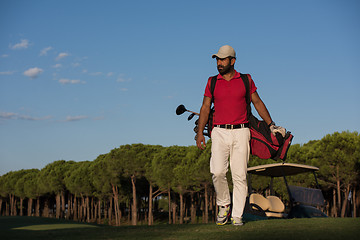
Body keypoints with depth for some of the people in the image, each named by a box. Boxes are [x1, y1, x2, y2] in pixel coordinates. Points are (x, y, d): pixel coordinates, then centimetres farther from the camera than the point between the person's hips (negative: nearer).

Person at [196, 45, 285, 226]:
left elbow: (258, 103, 13)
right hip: (219, 132, 1)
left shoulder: (246, 80, 7)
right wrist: (200, 132, -1)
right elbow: (205, 108, 9)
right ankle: (224, 206, 8)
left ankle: (237, 215, 3)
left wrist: (271, 125, 9)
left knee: (239, 175, -4)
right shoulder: (212, 82, 9)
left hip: (241, 132, 0)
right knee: (217, 172, -15)